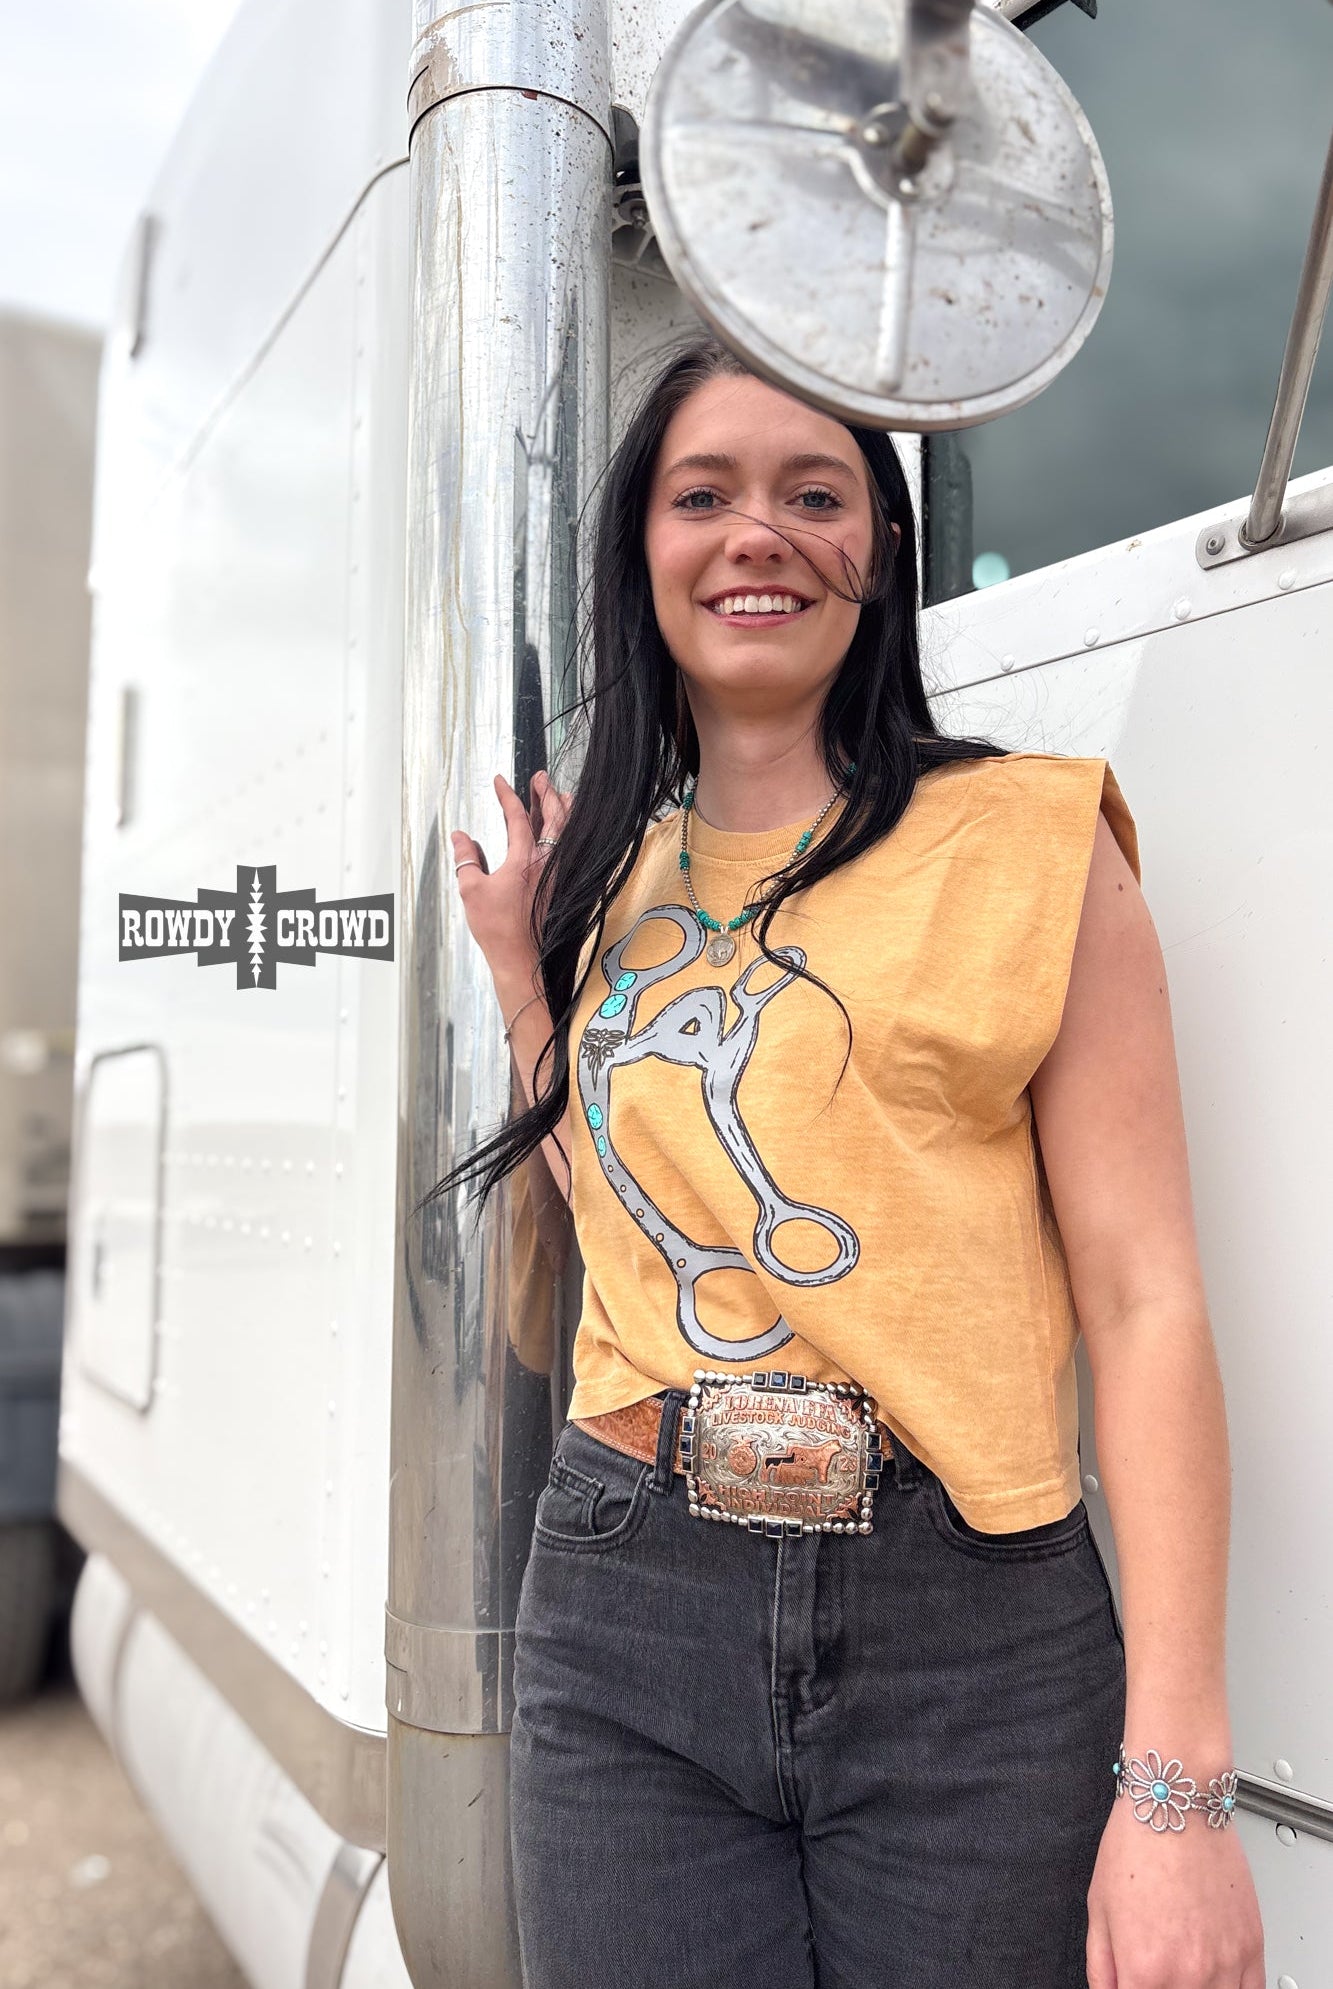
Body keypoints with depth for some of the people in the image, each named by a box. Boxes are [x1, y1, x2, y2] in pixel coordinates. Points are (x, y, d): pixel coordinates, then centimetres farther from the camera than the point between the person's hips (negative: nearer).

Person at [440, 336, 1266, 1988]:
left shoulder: (1027, 840, -4)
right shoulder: (610, 875, 10)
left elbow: (1144, 1297, -8)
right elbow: (624, 1219, 12)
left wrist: (1177, 1781, -12)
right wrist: (523, 972, 8)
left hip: (971, 1622, -3)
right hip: (625, 1609, 3)